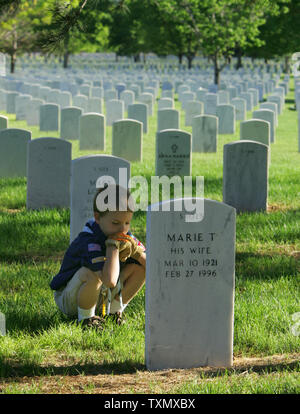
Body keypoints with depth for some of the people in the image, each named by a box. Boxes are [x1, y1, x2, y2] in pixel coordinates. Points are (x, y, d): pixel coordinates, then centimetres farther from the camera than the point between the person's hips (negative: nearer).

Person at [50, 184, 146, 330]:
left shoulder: (124, 235, -8)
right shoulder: (88, 242, -33)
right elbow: (110, 280, -47)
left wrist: (135, 251, -25)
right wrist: (113, 246, -36)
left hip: (101, 298, 7)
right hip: (69, 300, -7)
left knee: (140, 266, -9)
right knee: (91, 273, -39)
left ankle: (114, 309, 7)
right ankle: (86, 317, -13)